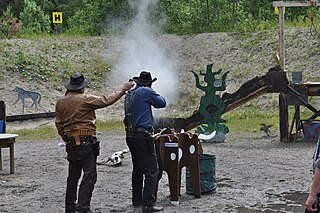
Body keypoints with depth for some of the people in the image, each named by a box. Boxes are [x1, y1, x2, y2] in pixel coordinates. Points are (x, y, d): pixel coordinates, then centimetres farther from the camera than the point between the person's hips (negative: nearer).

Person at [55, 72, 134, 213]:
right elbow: (106, 100, -7)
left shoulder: (60, 102, 6)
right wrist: (122, 89, 4)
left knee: (73, 176, 16)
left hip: (71, 143, 7)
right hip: (86, 142, -7)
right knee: (89, 176, -3)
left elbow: (59, 124, 11)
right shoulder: (85, 99, -12)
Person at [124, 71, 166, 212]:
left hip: (130, 135, 8)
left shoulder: (129, 94, 12)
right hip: (143, 136, -8)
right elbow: (162, 103, 1)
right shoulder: (147, 92, -10)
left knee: (138, 169, 20)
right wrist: (155, 95, 19)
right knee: (152, 170, -5)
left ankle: (137, 200, 27)